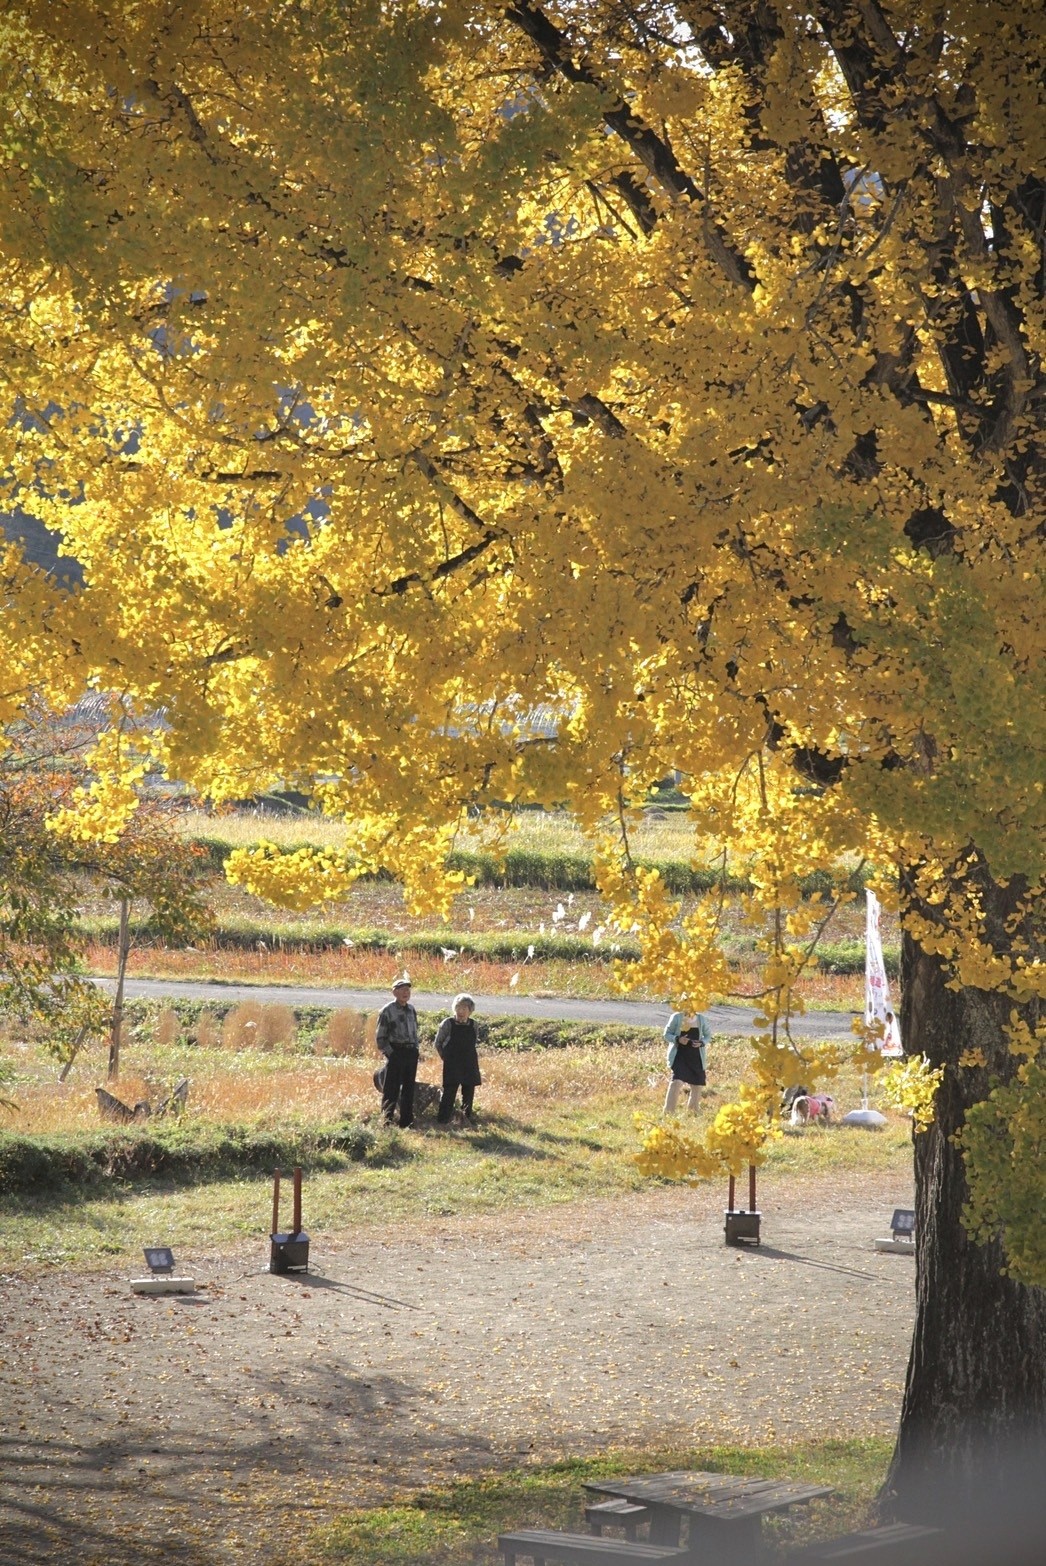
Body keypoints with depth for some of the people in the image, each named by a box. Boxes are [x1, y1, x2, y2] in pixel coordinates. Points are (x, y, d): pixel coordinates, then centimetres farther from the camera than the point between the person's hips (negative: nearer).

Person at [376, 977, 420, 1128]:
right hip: (395, 1052, -6)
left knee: (409, 1088, 10)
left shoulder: (411, 1010, 14)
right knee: (391, 1088, -9)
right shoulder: (387, 1011, -5)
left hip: (411, 1052, 6)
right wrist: (390, 1053, -14)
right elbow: (381, 1038, -5)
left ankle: (407, 1120, 16)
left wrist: (415, 1050, 11)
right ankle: (387, 1119, -11)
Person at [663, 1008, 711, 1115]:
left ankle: (693, 1110, 33)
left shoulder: (702, 1019, 3)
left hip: (696, 1057, 4)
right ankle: (669, 1112, -14)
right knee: (677, 1081, -20)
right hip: (679, 1055, -4)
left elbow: (708, 1036, 12)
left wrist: (702, 1043, -10)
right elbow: (667, 1035, 0)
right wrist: (678, 1039, -20)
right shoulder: (676, 1017, -4)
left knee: (697, 1084, 9)